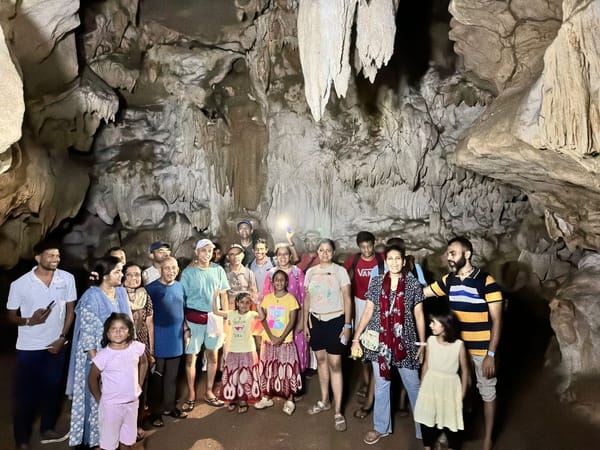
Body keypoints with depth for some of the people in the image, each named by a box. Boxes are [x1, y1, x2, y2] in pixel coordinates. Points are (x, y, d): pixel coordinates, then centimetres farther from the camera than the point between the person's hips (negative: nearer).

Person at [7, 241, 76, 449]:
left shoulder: (67, 279, -6)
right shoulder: (19, 284, -13)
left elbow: (70, 310, 2)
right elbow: (11, 316, -3)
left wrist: (62, 338, -4)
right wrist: (29, 321, -23)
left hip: (56, 345, 3)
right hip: (29, 347, -2)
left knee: (52, 389, 16)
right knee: (25, 393, 8)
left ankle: (47, 430, 35)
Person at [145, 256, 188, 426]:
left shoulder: (179, 286, 6)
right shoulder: (151, 288, -11)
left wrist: (185, 328, 10)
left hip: (176, 339, 5)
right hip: (158, 340, -5)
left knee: (172, 376, 15)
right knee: (156, 377, 6)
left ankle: (170, 406, 29)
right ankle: (155, 412, 19)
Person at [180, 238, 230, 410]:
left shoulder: (218, 270, 3)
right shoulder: (188, 272, -4)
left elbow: (223, 295, 8)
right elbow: (181, 298, -3)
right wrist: (183, 323, -6)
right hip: (194, 318, -3)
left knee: (213, 356, 11)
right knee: (191, 357, 4)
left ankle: (209, 392, 26)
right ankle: (191, 395, 19)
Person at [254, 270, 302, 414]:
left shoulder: (291, 298, -5)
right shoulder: (267, 298, 4)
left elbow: (292, 321, -9)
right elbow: (263, 319, 0)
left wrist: (281, 338, -17)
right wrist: (272, 336, -12)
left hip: (285, 341, -3)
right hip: (269, 340, 3)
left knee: (287, 370, 0)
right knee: (267, 369, 10)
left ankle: (290, 401, 11)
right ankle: (266, 398, 25)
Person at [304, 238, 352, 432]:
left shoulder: (340, 271, -6)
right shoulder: (310, 272, 5)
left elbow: (347, 299, -6)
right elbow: (307, 299, 10)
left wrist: (347, 325, -9)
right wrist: (305, 323, 8)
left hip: (335, 321, -4)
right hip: (316, 321, 4)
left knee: (335, 364, -4)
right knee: (321, 360, 13)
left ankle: (338, 412, 3)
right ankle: (324, 401, 30)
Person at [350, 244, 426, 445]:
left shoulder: (413, 283, -3)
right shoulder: (376, 282, 1)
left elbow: (419, 315, 1)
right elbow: (368, 312, 4)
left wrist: (423, 343, 0)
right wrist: (356, 338, 2)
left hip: (405, 341, -1)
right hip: (380, 341, 2)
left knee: (414, 386, 9)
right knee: (381, 384, 13)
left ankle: (424, 428, 27)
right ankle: (381, 427, 30)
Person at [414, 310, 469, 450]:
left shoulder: (459, 345, -17)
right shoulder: (430, 341, -9)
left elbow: (464, 370, -5)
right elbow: (426, 364, 3)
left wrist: (462, 393, -1)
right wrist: (422, 386, 9)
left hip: (450, 386, -3)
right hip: (431, 384, 3)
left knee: (451, 419, 10)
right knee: (426, 417, 13)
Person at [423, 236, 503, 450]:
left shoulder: (487, 282, -18)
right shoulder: (448, 280, -1)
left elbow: (496, 321, -15)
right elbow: (422, 293, 10)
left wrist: (491, 354, -17)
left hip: (482, 350, -5)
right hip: (457, 347, 5)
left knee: (487, 393, 12)